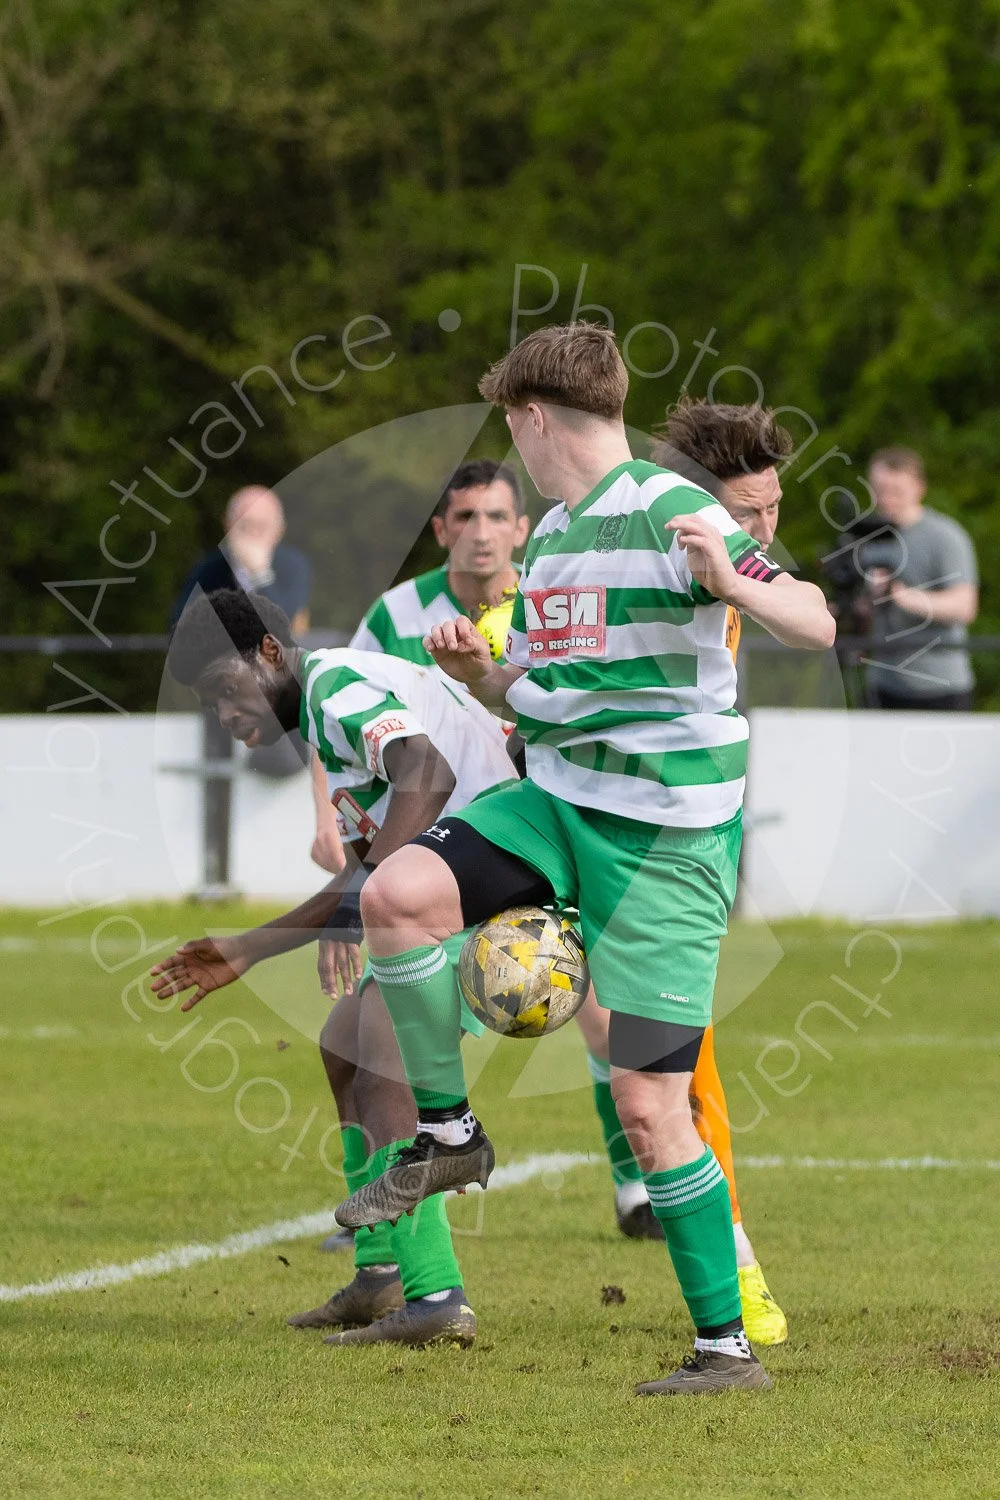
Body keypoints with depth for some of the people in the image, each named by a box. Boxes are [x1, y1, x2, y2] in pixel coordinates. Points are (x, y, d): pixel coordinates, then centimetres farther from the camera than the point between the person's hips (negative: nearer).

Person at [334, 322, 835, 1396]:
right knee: (397, 893, -20)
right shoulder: (550, 537, 15)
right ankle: (447, 1136, -2)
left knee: (649, 1105, -8)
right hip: (558, 801, 7)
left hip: (668, 835, -7)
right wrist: (472, 669, 3)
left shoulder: (670, 515, -11)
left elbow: (815, 626, -20)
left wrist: (731, 582, -40)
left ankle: (726, 1345, 5)